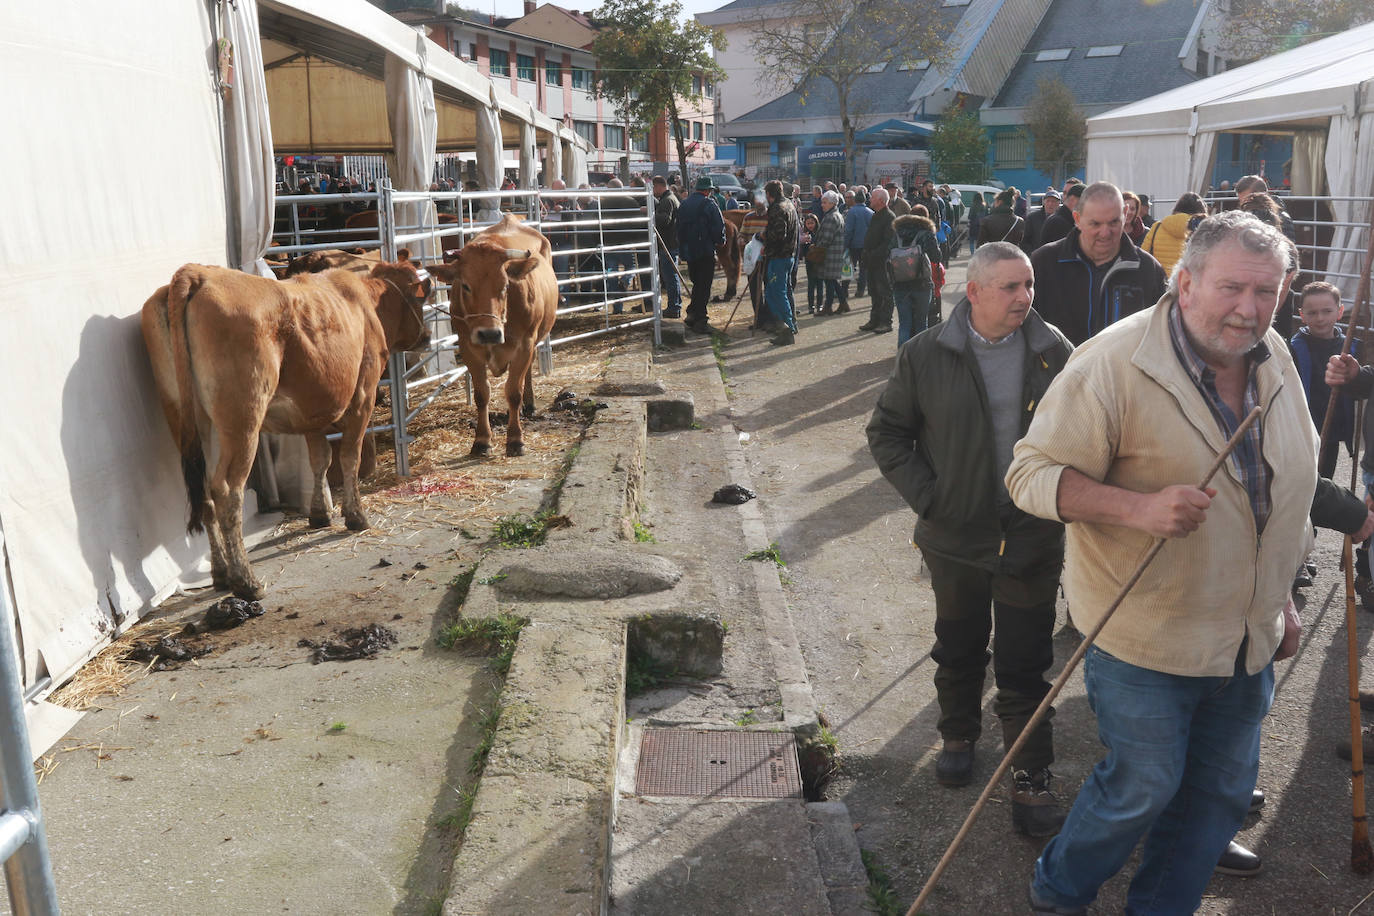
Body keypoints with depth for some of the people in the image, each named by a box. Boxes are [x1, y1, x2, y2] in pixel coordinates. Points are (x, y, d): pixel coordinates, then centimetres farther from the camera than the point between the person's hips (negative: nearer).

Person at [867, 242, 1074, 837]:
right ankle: (959, 736, 43)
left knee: (1025, 665, 5)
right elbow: (887, 432, 1)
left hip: (1034, 537, 0)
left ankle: (1031, 777, 19)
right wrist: (925, 495, -8)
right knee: (958, 650, 19)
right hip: (956, 538, 1)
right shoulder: (926, 356, -7)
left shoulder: (1053, 351, -3)